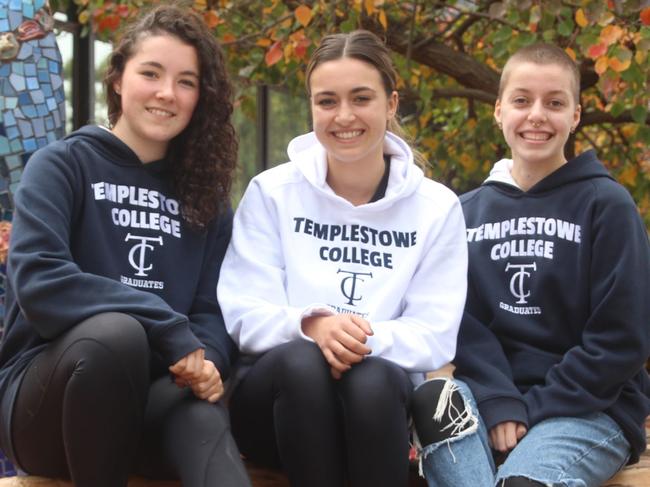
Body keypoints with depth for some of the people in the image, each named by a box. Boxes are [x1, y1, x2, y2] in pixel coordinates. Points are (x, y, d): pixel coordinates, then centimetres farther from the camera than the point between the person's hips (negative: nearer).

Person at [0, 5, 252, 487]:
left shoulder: (206, 197, 13)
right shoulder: (63, 164, -1)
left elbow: (212, 308, 6)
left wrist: (205, 360, -18)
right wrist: (168, 330, -23)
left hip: (151, 398, 3)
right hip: (48, 387, -3)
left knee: (204, 415, -34)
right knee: (116, 332, -37)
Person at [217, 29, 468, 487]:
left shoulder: (437, 207, 3)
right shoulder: (272, 192, 2)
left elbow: (434, 336, -4)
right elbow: (244, 316, -5)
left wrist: (369, 341, -25)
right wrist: (310, 326, -27)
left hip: (380, 397, 0)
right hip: (275, 387, 0)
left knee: (371, 377, -35)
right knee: (303, 360, -34)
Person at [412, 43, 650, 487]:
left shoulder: (607, 205, -1)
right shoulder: (468, 211, 11)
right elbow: (462, 320, 3)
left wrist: (533, 409, -12)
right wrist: (498, 400, -15)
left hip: (591, 408, -4)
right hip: (494, 397, 4)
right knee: (430, 398, -30)